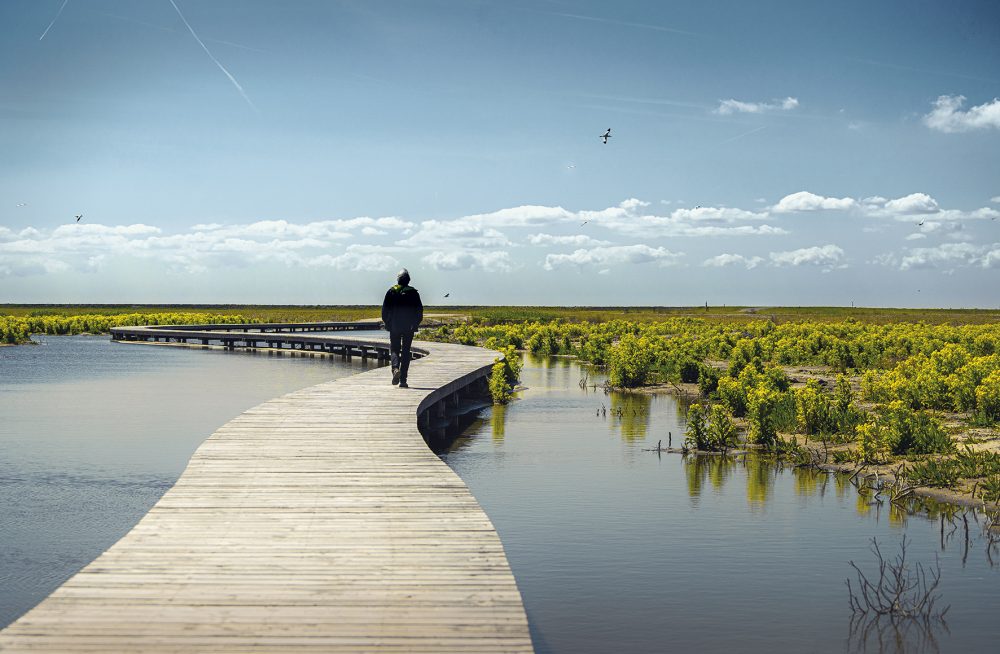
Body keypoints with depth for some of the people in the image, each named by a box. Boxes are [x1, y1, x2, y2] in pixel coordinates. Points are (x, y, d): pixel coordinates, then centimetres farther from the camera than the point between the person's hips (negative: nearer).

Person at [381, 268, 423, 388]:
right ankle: (403, 380, 1)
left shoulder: (391, 292, -1)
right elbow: (419, 311, 0)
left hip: (394, 327, 0)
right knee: (406, 352, 4)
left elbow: (384, 310, 0)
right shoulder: (413, 293, -1)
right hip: (408, 328, 0)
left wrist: (387, 324, 11)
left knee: (395, 350, 11)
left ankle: (395, 368, -19)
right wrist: (415, 324, 10)